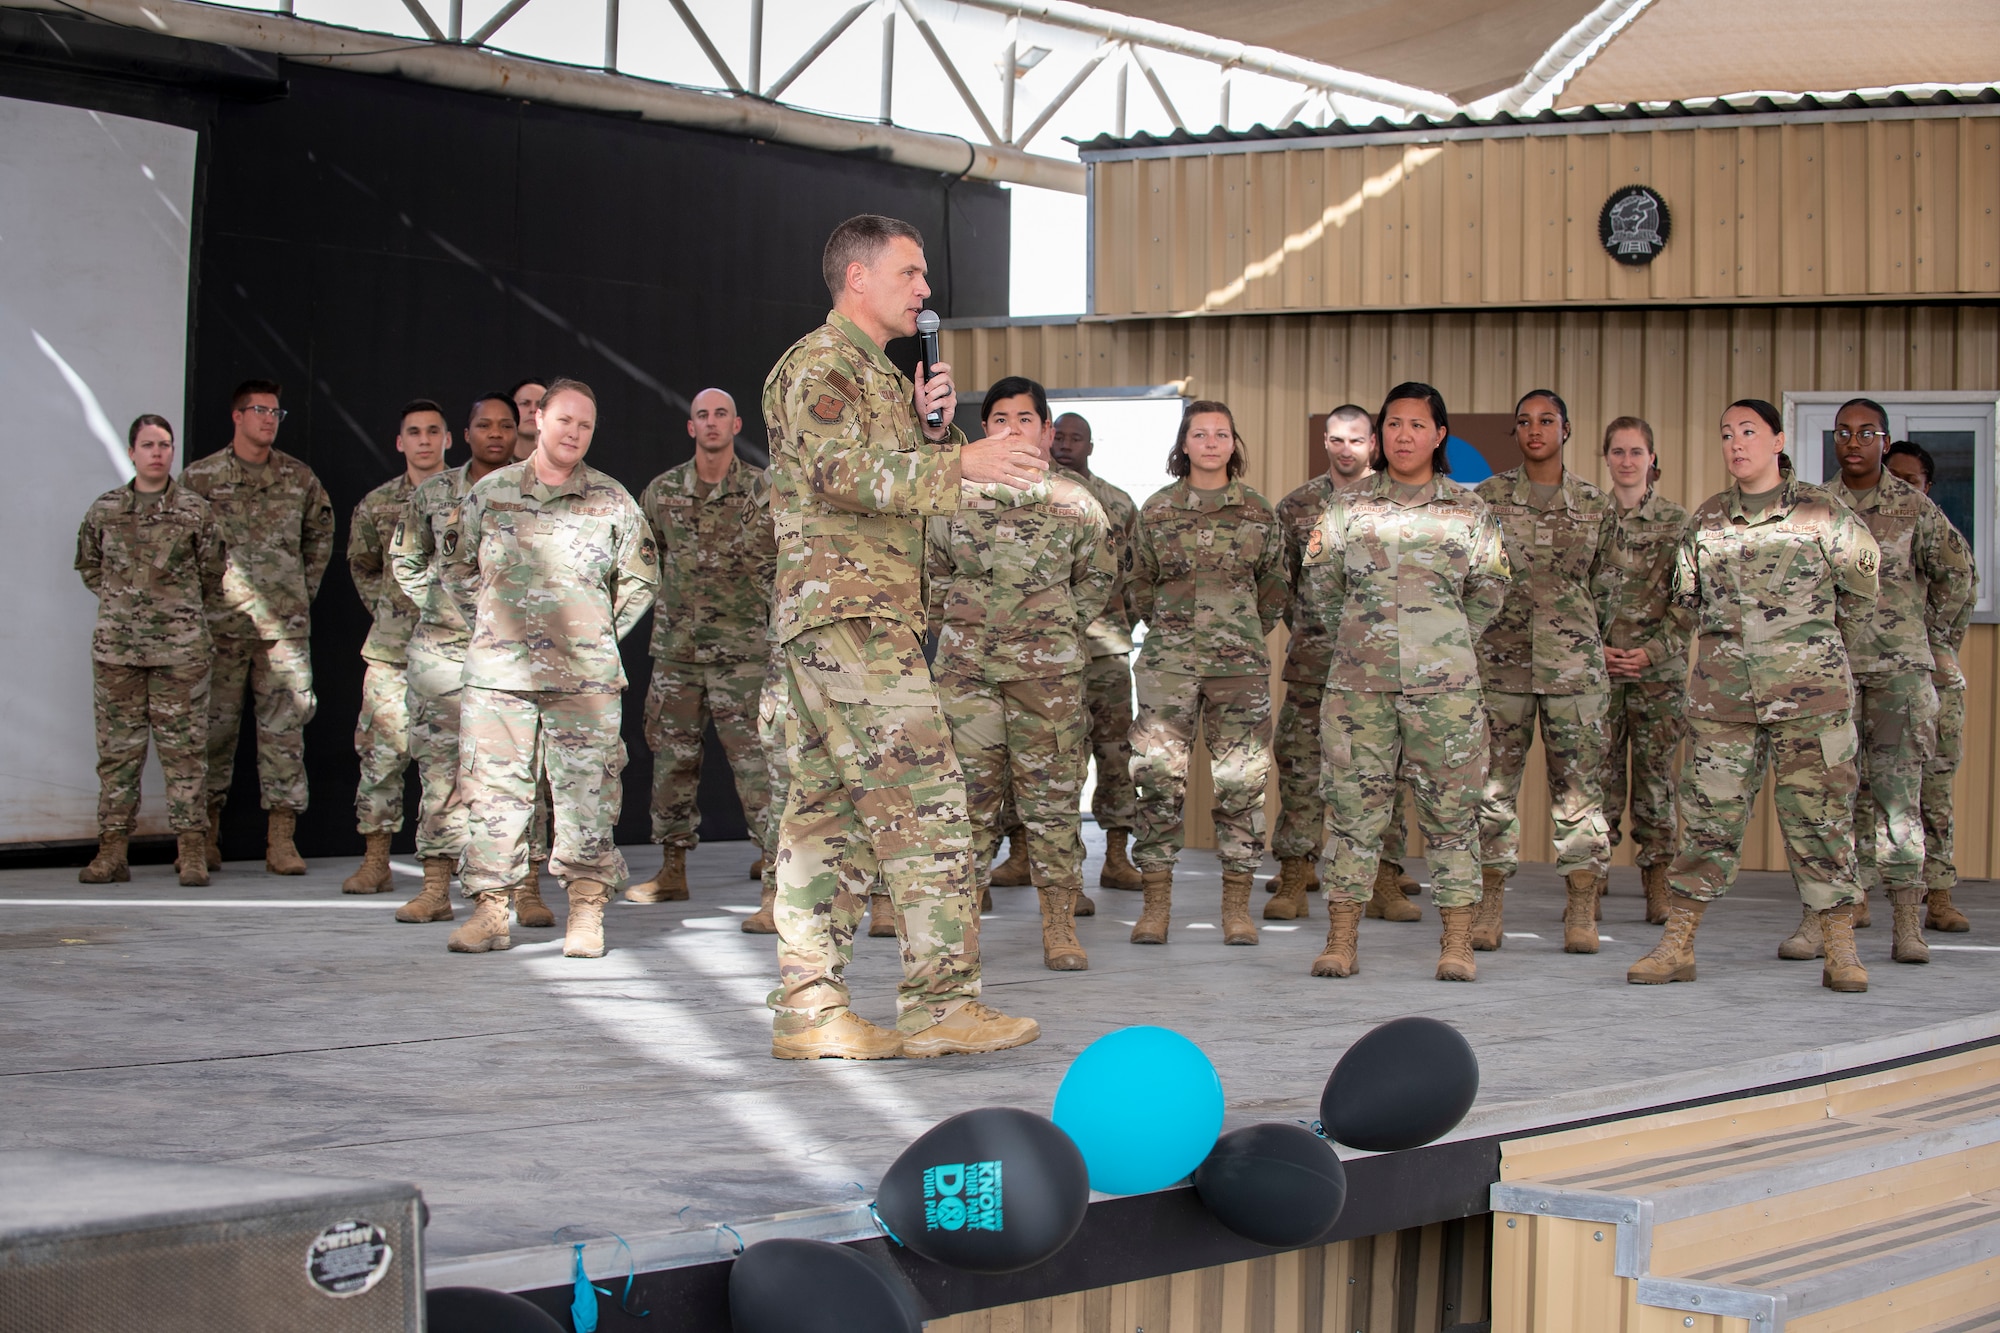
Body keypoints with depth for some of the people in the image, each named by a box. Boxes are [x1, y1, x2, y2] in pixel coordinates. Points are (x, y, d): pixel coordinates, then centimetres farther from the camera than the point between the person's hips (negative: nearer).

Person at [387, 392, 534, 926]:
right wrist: (437, 603, 4)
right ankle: (436, 890, 8)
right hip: (443, 646, 2)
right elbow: (402, 561, 17)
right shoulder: (432, 494, 9)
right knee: (440, 766, 3)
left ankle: (527, 890, -2)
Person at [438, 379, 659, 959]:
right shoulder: (490, 493, 7)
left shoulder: (612, 501, 6)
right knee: (493, 790, 1)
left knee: (587, 790, -2)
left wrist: (601, 636, 10)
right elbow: (454, 566, 20)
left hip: (584, 676, -1)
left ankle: (586, 911, 4)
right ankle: (491, 910, 7)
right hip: (498, 671, 1)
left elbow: (641, 581, 16)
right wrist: (488, 623, 14)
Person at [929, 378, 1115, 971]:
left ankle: (1060, 928, 6)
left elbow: (1098, 576, 16)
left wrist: (1059, 629, 10)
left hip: (1047, 670, -1)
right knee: (968, 792, 0)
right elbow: (934, 571, 18)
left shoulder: (1075, 502, 4)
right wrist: (957, 625, 11)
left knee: (1053, 793, 1)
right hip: (966, 665, 1)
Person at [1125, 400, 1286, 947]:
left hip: (1239, 661, 0)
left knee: (1241, 780, -1)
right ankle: (1156, 904, 3)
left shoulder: (1259, 512, 5)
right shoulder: (1156, 510, 5)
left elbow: (1275, 588, 14)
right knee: (1159, 777, -4)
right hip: (1168, 661, 0)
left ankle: (1237, 906, 7)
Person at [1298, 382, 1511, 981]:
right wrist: (1356, 637, 12)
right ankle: (1341, 940, 5)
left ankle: (1457, 943, 4)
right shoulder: (1348, 507, 9)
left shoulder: (1468, 509, 8)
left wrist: (1446, 641, 13)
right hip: (1359, 678, 0)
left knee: (1451, 806, 0)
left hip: (1444, 681, 0)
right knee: (1353, 800, 0)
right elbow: (1317, 582, 12)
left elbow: (1489, 589, 13)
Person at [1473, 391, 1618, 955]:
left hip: (1574, 662, 0)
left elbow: (1606, 587, 14)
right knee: (1494, 782, 1)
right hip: (1502, 659, 0)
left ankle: (1581, 913, 3)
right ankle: (1489, 908, 8)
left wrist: (1589, 640, 11)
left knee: (1579, 783, -2)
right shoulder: (1488, 497, 6)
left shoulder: (1595, 506, 8)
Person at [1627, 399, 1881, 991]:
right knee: (1708, 815, 3)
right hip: (1722, 691, 3)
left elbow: (1861, 583, 13)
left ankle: (1841, 952, 5)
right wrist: (1662, 652, 19)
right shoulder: (1706, 519, 10)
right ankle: (1676, 946, 7)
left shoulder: (1821, 512, 2)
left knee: (1820, 817, -1)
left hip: (1811, 690, -2)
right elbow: (1685, 602, 21)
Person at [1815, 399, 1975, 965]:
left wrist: (1930, 637, 11)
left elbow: (1955, 576, 12)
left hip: (1898, 668, -2)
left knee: (1897, 790, -5)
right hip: (1830, 666, 2)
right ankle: (1822, 915, 1)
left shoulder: (1914, 507, 2)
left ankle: (1907, 922, -3)